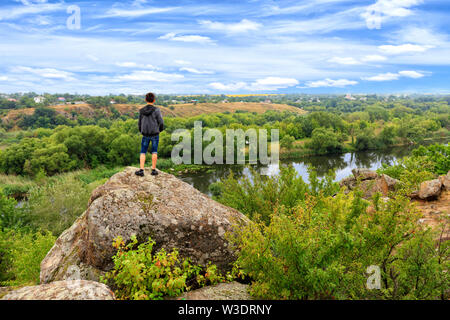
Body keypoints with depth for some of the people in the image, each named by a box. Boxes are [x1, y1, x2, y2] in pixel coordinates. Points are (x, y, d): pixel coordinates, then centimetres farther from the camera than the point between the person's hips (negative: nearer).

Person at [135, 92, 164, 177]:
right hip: (155, 134, -2)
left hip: (145, 134, 2)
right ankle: (153, 170, 12)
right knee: (154, 152, 9)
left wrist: (141, 131, 24)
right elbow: (161, 122, -10)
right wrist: (161, 129, 11)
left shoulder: (141, 111, -4)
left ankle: (141, 170, 2)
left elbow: (140, 123, 4)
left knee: (143, 152, 9)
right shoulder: (156, 110, -13)